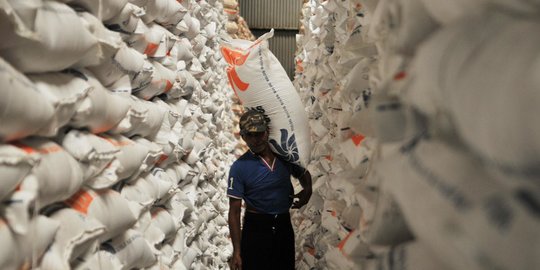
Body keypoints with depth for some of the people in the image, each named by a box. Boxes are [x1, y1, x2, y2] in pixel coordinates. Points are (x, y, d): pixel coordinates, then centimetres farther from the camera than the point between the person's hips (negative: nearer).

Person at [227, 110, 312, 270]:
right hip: (256, 229, -4)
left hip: (284, 226, 4)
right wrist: (236, 251, -14)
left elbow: (304, 175, 20)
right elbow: (234, 211, -11)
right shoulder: (240, 167, -13)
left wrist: (307, 190, -3)